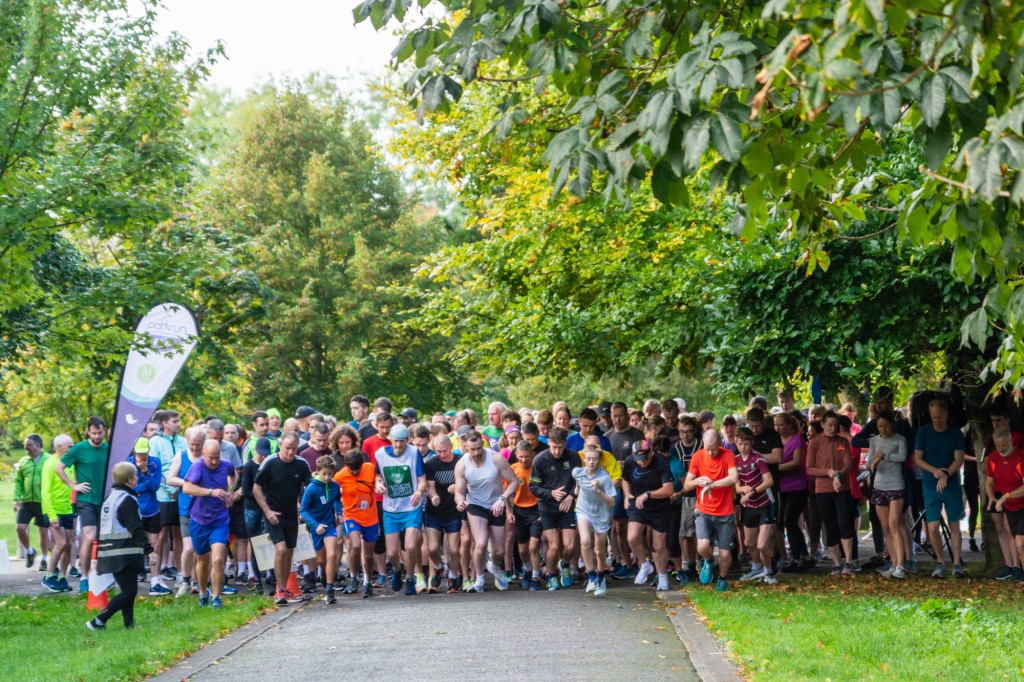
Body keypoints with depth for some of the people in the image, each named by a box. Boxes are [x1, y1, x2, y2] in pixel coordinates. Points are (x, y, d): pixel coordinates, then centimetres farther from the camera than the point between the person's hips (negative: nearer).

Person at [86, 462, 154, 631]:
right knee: (129, 591, -9)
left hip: (109, 552, 9)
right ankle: (98, 621, -16)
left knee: (126, 590, 15)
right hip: (124, 553, -9)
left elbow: (102, 529, 21)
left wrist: (97, 556, 25)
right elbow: (136, 529, -18)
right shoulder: (127, 500, -11)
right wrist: (149, 550, -18)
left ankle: (129, 624, 12)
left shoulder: (110, 498, 17)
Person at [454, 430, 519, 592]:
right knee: (481, 543, -24)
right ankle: (479, 581, -4)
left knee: (499, 551, 6)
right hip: (475, 505, -1)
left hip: (496, 507, 1)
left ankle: (495, 567, 44)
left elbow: (514, 481, -11)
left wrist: (502, 499, -26)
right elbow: (459, 492, -11)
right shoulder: (462, 465, -15)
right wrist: (460, 501, -34)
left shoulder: (496, 458, -19)